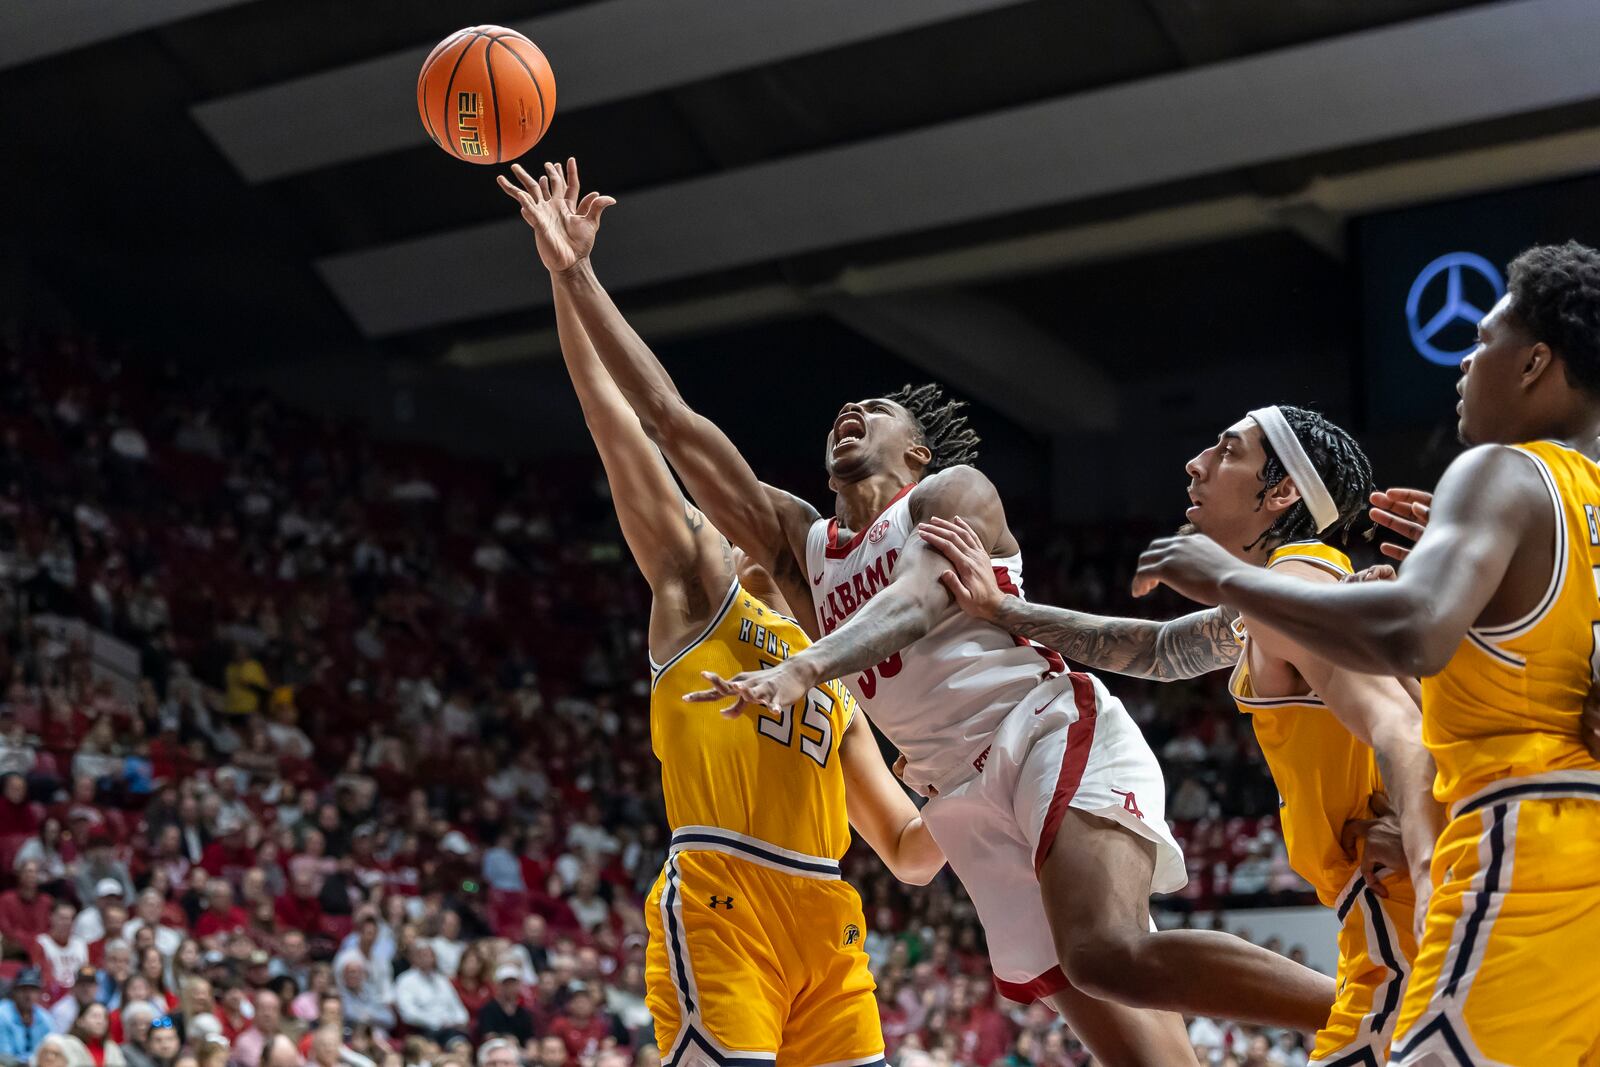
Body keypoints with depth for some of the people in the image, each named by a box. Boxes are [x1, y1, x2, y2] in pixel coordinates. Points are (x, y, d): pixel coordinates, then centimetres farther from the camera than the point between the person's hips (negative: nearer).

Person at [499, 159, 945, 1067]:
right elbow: (620, 423, 8)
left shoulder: (836, 688, 28)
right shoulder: (696, 593, 16)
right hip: (720, 901, -6)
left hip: (825, 916, 6)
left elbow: (912, 855, 28)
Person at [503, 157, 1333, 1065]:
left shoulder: (954, 491, 8)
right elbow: (670, 419, 20)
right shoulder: (802, 543, 23)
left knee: (1112, 956, -31)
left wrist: (806, 669, -32)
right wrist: (575, 275, 16)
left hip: (1056, 734, -5)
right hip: (967, 798, 5)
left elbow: (923, 600, -14)